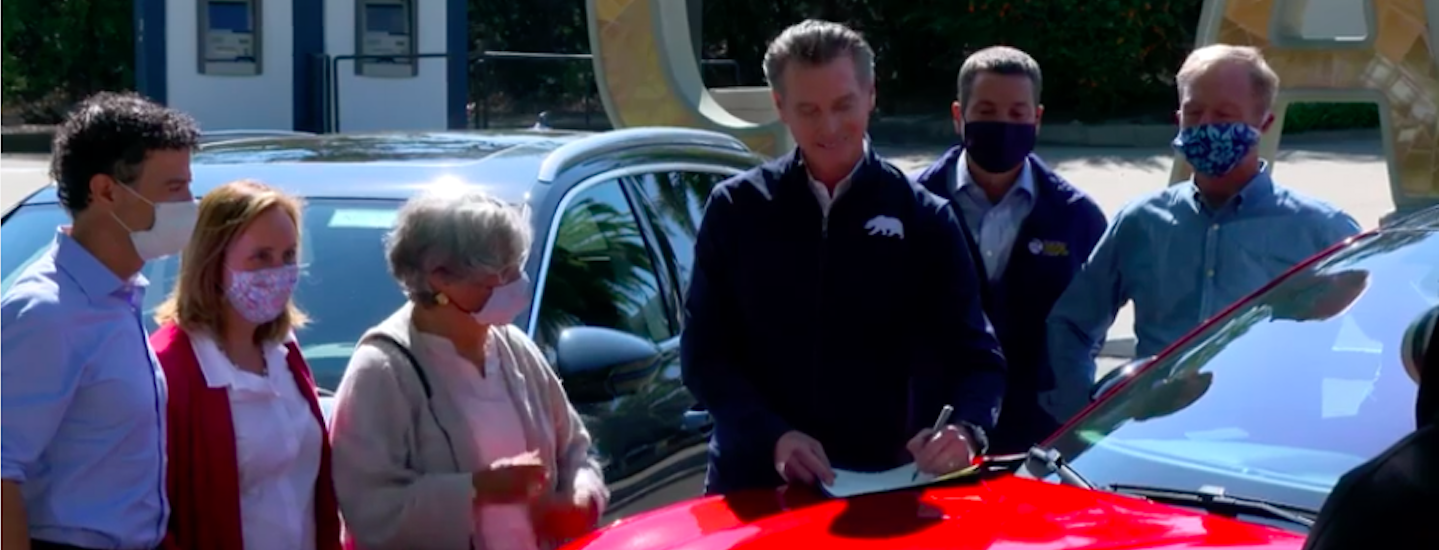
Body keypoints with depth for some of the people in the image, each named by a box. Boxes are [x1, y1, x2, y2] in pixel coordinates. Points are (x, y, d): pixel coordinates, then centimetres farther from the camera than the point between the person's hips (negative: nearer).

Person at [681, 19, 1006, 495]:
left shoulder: (922, 219, 1)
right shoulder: (736, 209, 2)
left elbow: (976, 357, -3)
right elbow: (703, 353, 0)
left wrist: (965, 430, -24)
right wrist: (772, 437, -16)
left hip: (882, 481, 0)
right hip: (756, 482, 0)